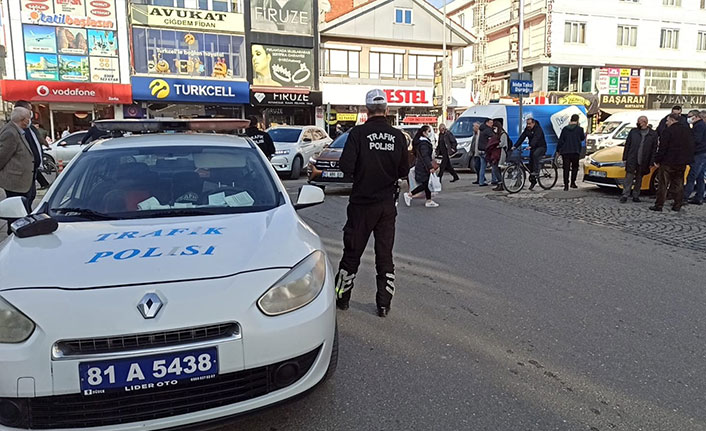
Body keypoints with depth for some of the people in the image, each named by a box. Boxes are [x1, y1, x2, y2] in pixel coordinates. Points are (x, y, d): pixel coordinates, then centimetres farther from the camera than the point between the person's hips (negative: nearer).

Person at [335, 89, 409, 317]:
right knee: (385, 255, 11)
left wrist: (358, 173, 4)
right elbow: (404, 171, 2)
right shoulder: (398, 136, -2)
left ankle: (341, 298, 22)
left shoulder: (358, 133, -11)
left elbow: (346, 166, -18)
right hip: (388, 204, 3)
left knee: (352, 253, 11)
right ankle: (384, 304, 16)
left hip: (362, 203, -2)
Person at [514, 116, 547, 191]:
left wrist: (530, 146, -49)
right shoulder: (527, 129, 3)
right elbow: (521, 138, -4)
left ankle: (536, 171, -30)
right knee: (530, 164, 4)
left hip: (541, 147, -7)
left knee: (535, 154, -38)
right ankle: (532, 181, 15)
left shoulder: (538, 129, -19)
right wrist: (515, 146, -16)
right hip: (533, 148, 7)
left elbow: (535, 138, -34)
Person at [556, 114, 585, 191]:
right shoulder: (579, 129, -4)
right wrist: (585, 135, 32)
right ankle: (573, 183, 8)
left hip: (565, 152, 1)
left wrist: (558, 150, 11)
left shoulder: (565, 129, 2)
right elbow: (582, 138, 12)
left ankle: (566, 185, -2)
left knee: (566, 168, 3)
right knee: (575, 167, 14)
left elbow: (560, 140, 3)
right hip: (575, 152, -1)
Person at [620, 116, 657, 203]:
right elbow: (627, 145, 6)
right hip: (631, 160, 0)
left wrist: (651, 163, -3)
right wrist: (625, 158, 1)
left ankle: (636, 196, 19)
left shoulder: (653, 134, 3)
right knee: (629, 178, -4)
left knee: (639, 179, 10)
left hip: (643, 162, 1)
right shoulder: (633, 132, 5)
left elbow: (654, 149, 2)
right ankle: (625, 195, -1)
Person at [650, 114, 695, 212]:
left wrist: (657, 160, -8)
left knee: (663, 185, -1)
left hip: (668, 162, -6)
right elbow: (691, 146, 13)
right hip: (682, 162, 6)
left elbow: (662, 148, -15)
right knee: (679, 184, 12)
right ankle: (677, 206, 14)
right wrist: (688, 159, 18)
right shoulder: (687, 130, 9)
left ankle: (659, 205, 0)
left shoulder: (668, 131, -13)